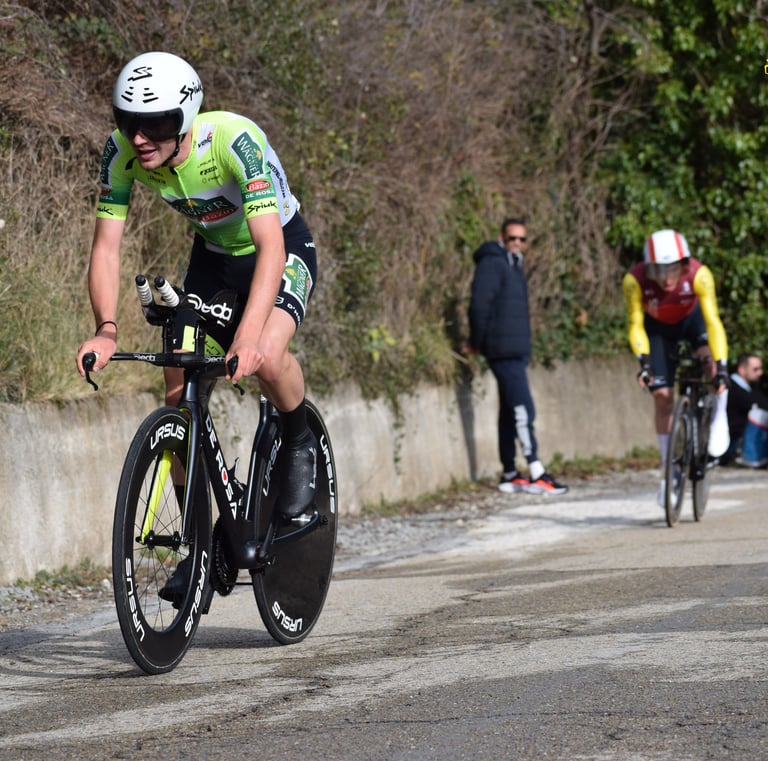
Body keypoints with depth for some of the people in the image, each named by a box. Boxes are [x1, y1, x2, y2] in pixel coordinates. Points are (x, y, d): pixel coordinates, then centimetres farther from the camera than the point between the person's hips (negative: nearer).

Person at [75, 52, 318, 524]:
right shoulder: (123, 152, -22)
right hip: (213, 256, 5)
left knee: (266, 358, -33)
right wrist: (107, 329, -37)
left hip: (282, 249, -5)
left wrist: (247, 337, -56)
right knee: (179, 393, -5)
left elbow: (270, 246, -43)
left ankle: (300, 446, -1)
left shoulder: (235, 140, -37)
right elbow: (106, 246, -19)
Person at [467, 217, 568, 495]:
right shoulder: (493, 264, -10)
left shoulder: (514, 266, 20)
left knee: (510, 412, 11)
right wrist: (478, 342, -7)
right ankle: (536, 474, -17)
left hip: (517, 351, 10)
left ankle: (509, 475, 16)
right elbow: (479, 305, -15)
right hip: (504, 351, -10)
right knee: (523, 409, -14)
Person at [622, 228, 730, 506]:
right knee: (662, 396, -5)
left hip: (692, 319, -1)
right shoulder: (634, 281, -35)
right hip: (658, 327, 1)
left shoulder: (699, 275, -37)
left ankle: (718, 419, -4)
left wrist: (721, 366, -45)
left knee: (711, 360, -31)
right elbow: (635, 325, -25)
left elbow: (713, 322, -37)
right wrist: (643, 360, -39)